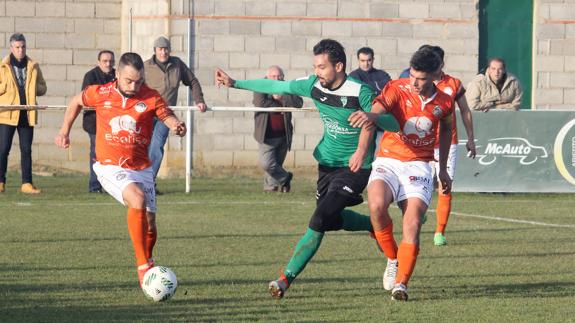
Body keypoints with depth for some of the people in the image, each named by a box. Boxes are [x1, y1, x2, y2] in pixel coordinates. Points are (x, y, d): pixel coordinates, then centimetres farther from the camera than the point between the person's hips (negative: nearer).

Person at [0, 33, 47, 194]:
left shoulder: (33, 66, 10)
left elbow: (42, 88, 14)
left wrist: (31, 87, -3)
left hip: (27, 114, 3)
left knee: (26, 150, 4)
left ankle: (26, 183, 7)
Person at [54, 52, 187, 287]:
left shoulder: (151, 98, -5)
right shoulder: (100, 94, -5)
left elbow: (169, 118, -9)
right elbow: (76, 102, 14)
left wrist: (177, 126, -32)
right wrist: (64, 131, 16)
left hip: (141, 168, 3)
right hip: (110, 167, -3)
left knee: (149, 224, 3)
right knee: (138, 198, -31)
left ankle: (148, 262, 37)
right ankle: (143, 267, -29)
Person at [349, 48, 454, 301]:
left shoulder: (444, 103, 4)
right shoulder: (397, 89, -7)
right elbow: (379, 108, -28)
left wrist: (443, 170, 27)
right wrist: (370, 115, -53)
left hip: (418, 167, 2)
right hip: (387, 162, -2)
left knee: (413, 223, -17)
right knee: (376, 205, -28)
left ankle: (401, 284, -15)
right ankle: (393, 259, -4)